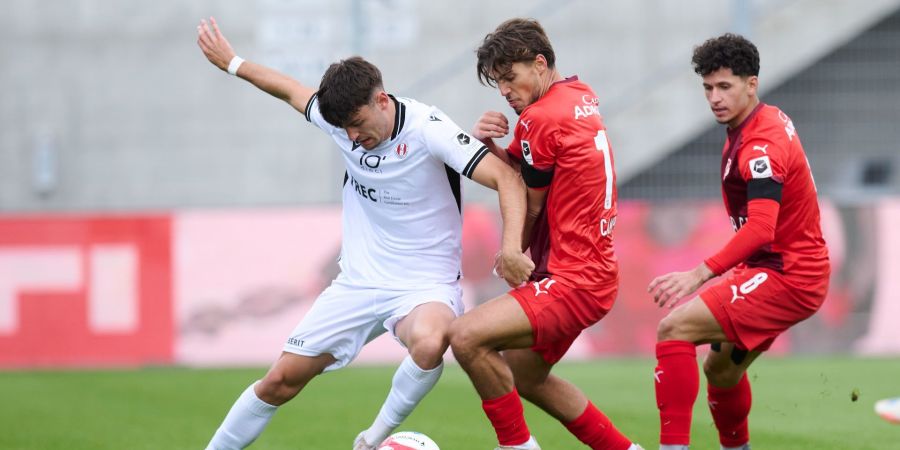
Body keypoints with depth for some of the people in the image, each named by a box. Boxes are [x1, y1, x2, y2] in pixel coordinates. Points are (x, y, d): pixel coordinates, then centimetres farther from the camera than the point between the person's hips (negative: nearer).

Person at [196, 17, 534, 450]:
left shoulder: (427, 128, -21)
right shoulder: (341, 118, -4)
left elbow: (506, 177, -27)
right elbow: (292, 90, 18)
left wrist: (510, 247, -41)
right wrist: (231, 62, 28)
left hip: (425, 286, -5)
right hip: (358, 281, 5)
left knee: (428, 344, -38)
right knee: (280, 380, 1)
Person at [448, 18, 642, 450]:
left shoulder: (541, 117, -18)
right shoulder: (580, 95, 10)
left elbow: (529, 207, -6)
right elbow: (517, 172, 14)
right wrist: (488, 143, -7)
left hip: (572, 281, -11)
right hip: (590, 268, 11)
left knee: (466, 336, -24)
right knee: (524, 377, 25)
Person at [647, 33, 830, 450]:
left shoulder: (761, 145, -21)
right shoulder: (770, 121, 10)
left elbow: (761, 228, -33)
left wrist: (701, 273, -41)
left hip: (785, 276, -10)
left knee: (674, 329, -17)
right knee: (720, 367, 21)